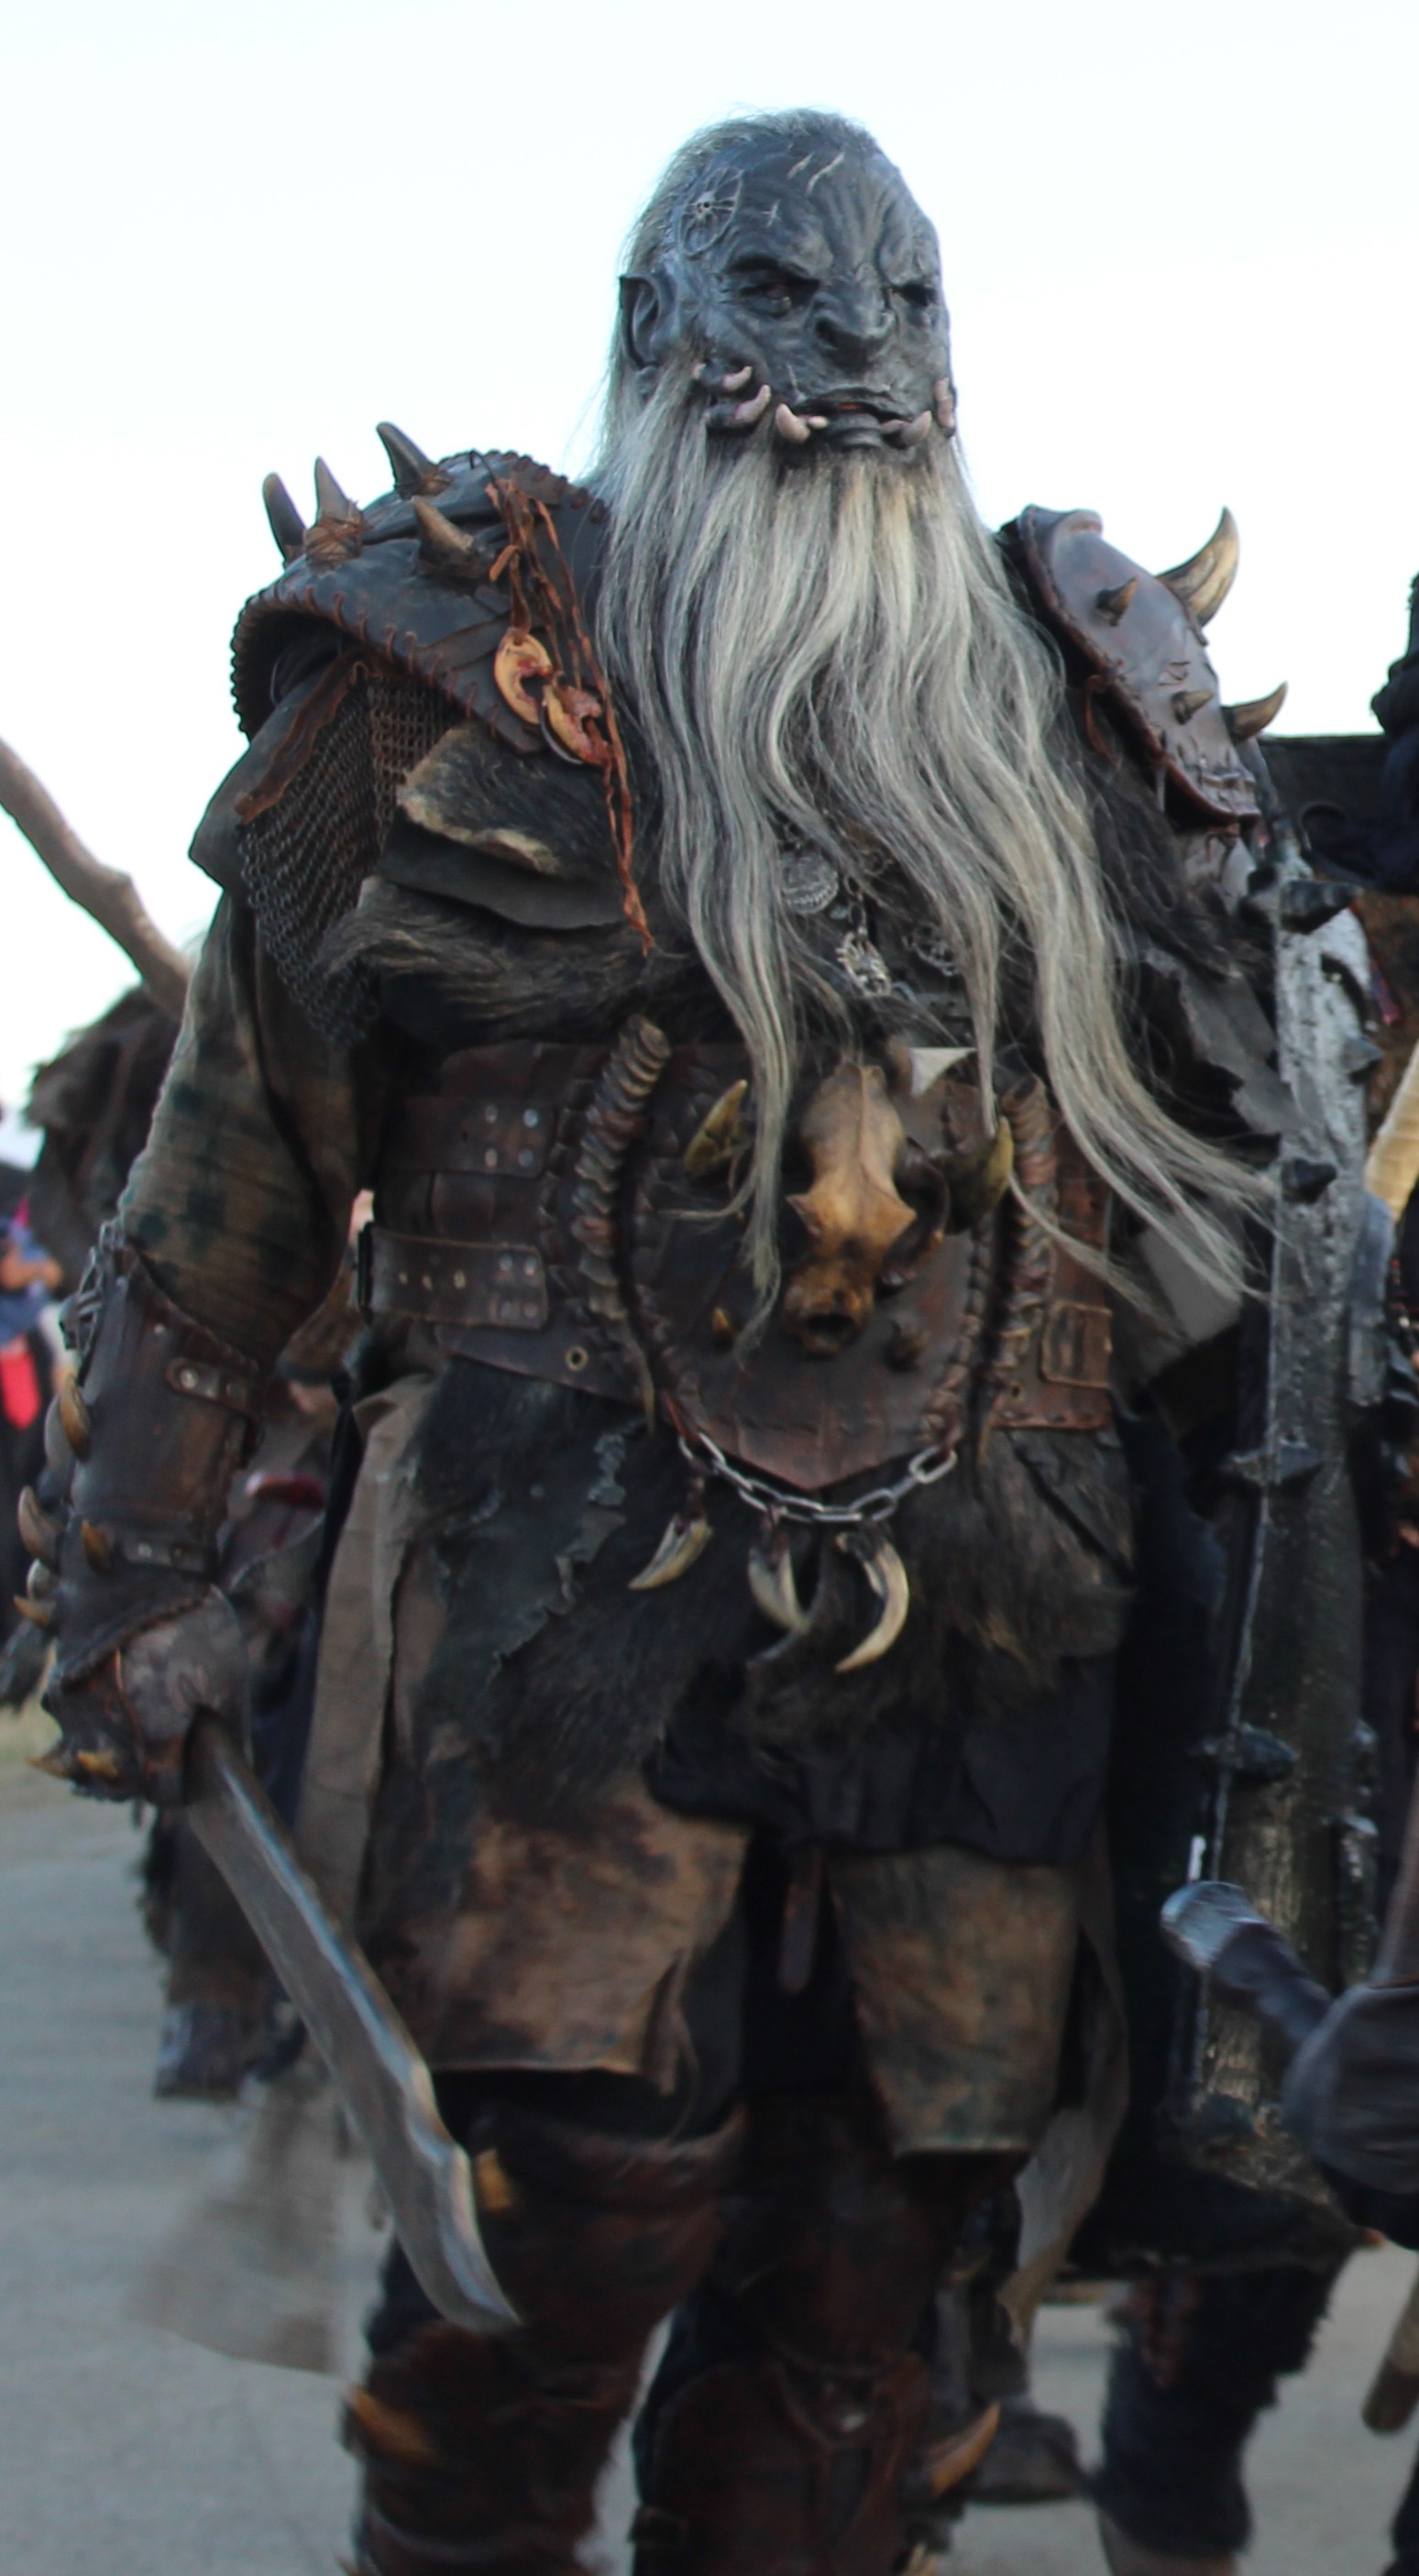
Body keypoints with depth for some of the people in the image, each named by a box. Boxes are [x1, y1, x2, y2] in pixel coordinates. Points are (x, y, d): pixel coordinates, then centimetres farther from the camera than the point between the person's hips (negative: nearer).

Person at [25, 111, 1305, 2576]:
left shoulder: (1081, 701, 17)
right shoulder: (466, 660, 6)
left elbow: (1200, 1139, 24)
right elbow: (243, 1134, 5)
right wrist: (135, 1564, 2)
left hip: (972, 1608, 4)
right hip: (573, 1565, -3)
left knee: (867, 2244, 3)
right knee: (586, 2194, -10)